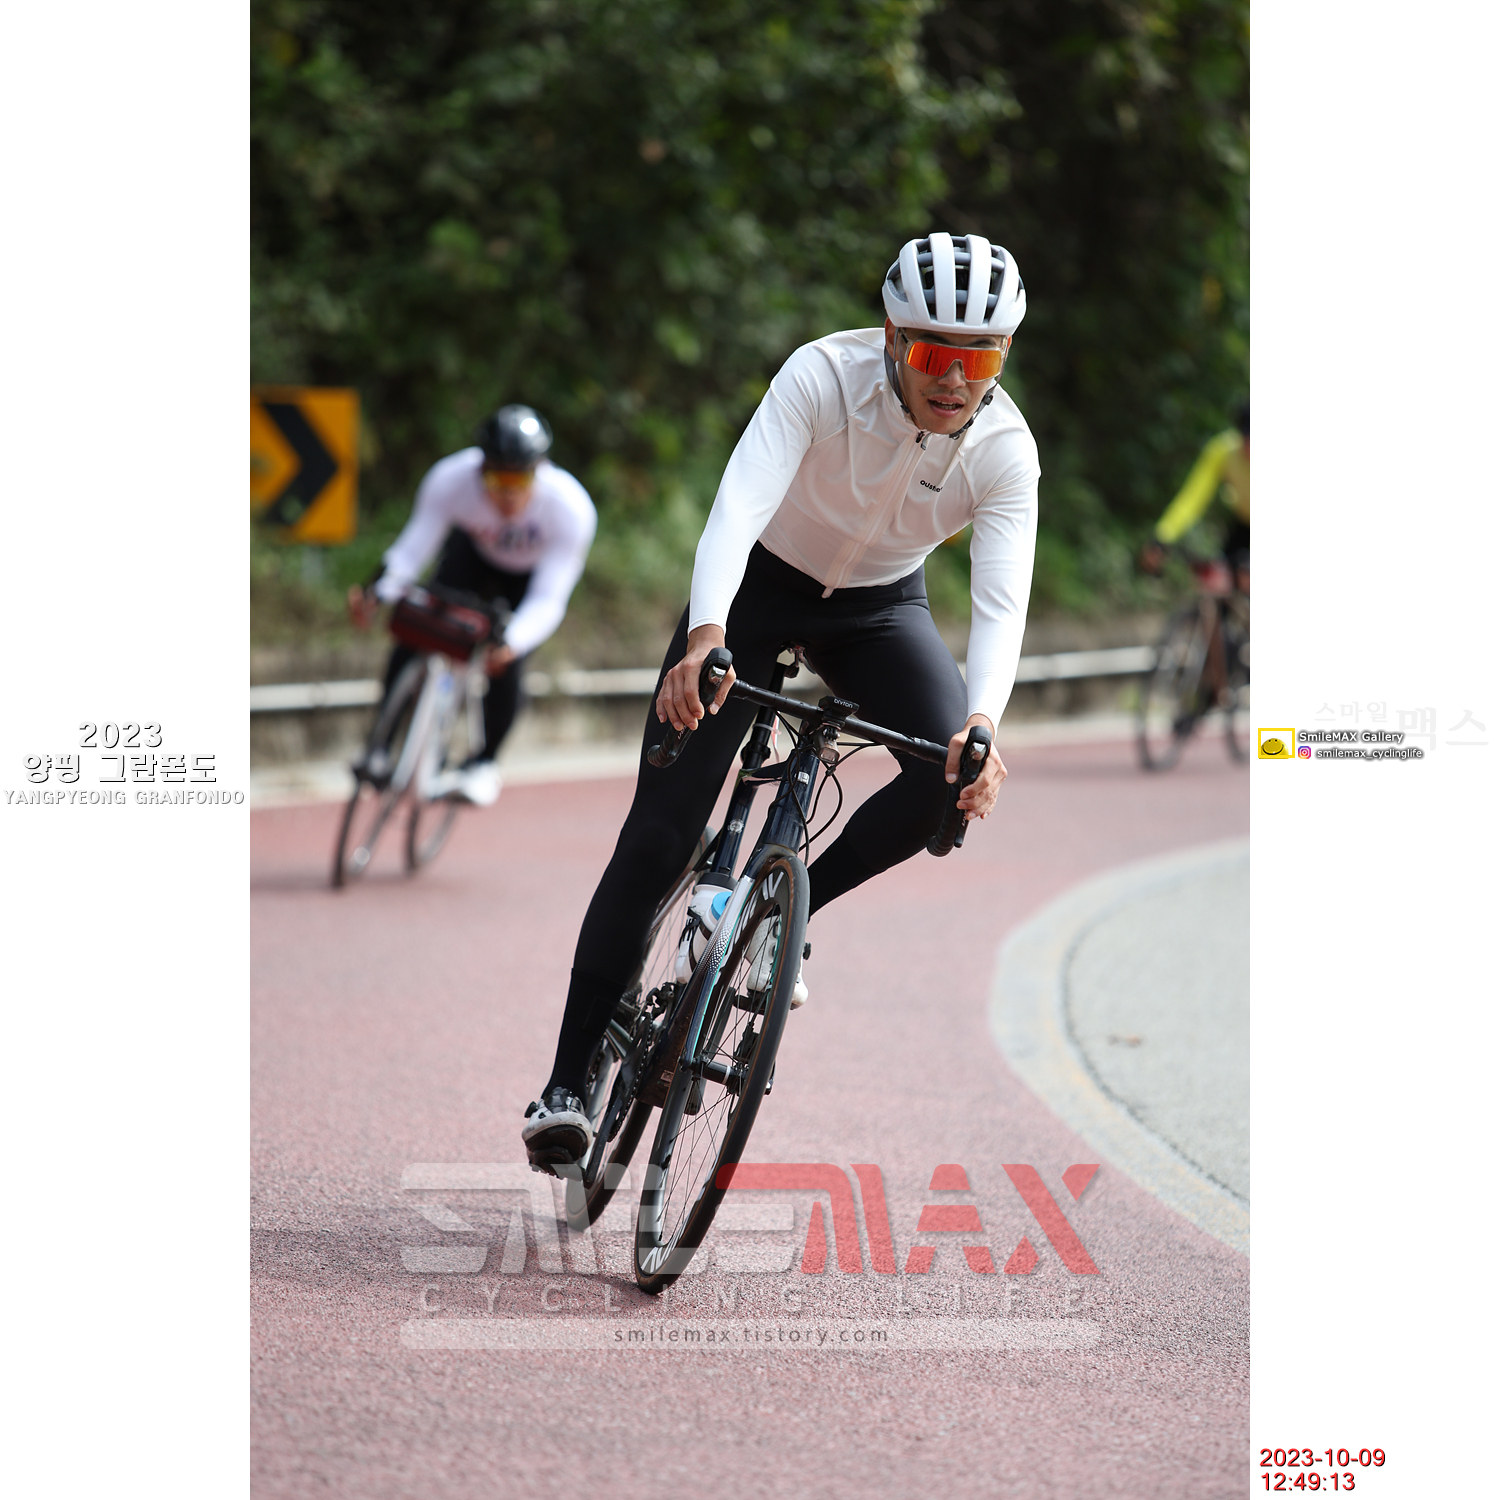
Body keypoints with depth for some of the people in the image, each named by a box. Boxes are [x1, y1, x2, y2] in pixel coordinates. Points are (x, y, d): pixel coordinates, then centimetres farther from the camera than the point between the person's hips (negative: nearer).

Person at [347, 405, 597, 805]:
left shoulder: (571, 507, -39)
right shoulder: (451, 479, -35)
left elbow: (547, 599, -39)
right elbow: (413, 547, -35)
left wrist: (511, 643, -58)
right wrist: (377, 593, -55)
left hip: (536, 574, -2)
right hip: (475, 556, 2)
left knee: (504, 665, -20)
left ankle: (484, 763, 5)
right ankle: (384, 745, -3)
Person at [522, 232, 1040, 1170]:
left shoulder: (1005, 451, -24)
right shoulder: (824, 377, -31)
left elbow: (1002, 602, -34)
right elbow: (739, 505, -44)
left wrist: (982, 725, -54)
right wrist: (704, 636, -61)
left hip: (881, 603, 2)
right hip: (758, 586, -2)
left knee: (952, 775, -27)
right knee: (659, 836, -12)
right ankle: (569, 1081, -4)